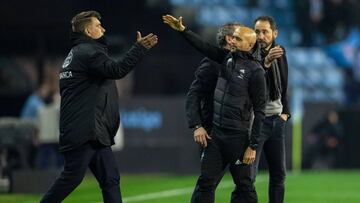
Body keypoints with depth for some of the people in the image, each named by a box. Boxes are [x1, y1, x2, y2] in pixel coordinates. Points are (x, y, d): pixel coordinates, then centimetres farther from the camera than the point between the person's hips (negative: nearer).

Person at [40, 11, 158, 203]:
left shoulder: (76, 53, 22)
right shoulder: (87, 52, -10)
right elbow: (116, 70, -22)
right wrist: (139, 48, -20)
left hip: (95, 134, 10)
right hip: (84, 132, -10)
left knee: (110, 179, 4)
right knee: (72, 176, -8)